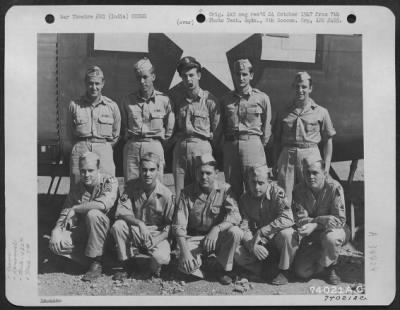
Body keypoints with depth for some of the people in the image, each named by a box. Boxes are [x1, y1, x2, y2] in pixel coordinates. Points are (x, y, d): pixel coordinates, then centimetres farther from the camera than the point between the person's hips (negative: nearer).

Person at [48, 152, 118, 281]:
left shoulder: (109, 182, -9)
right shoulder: (75, 190, 6)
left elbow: (104, 204, -28)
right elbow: (65, 214, 5)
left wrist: (75, 209, -18)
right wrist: (56, 230, -17)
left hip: (106, 231, -4)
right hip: (82, 232, 4)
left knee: (93, 214, -34)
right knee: (56, 243, -20)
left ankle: (96, 264, -21)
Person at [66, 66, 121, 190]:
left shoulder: (112, 106, 4)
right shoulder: (74, 105, 3)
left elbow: (115, 135, 15)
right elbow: (69, 135, 13)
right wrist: (80, 147, 11)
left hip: (104, 152, 0)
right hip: (80, 151, 0)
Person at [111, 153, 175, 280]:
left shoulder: (166, 195, -11)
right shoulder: (132, 186, -5)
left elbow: (170, 226, -7)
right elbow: (121, 212, -15)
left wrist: (156, 240, -24)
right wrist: (140, 223, -31)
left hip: (158, 235, -2)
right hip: (135, 233, 3)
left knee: (161, 257, -33)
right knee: (118, 226, -27)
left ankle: (154, 267, 9)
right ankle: (126, 267, -6)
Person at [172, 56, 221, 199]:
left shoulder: (209, 99, -2)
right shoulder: (177, 99, 12)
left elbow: (216, 127, 3)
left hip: (202, 146, -4)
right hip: (180, 147, 4)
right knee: (180, 194, 6)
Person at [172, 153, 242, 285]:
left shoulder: (225, 189, -8)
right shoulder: (187, 193, -8)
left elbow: (235, 215, -22)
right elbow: (179, 226, -12)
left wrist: (216, 229, -39)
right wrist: (184, 251, -25)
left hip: (217, 239, 1)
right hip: (194, 238, -1)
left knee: (235, 232, -30)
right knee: (184, 265, -29)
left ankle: (225, 269, -5)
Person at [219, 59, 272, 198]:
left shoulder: (262, 98, 3)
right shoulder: (225, 99, 12)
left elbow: (267, 127, 7)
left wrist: (260, 147, 4)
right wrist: (223, 144, 8)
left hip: (252, 143, -3)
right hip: (230, 145, 3)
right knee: (232, 188, 5)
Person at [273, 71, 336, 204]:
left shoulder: (321, 112, 8)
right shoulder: (284, 113, 13)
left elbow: (327, 141, 9)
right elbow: (277, 140, 15)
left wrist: (326, 167, 1)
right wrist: (276, 164, 6)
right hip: (287, 155, 1)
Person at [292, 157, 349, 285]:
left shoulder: (334, 188, -21)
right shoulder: (299, 190, -12)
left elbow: (339, 220, -24)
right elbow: (300, 219, -17)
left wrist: (314, 225, -36)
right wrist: (322, 220, -33)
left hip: (334, 230, -3)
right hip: (312, 236, 3)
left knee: (330, 238, -39)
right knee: (302, 272, -11)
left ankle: (329, 266, -7)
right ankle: (320, 258, 22)